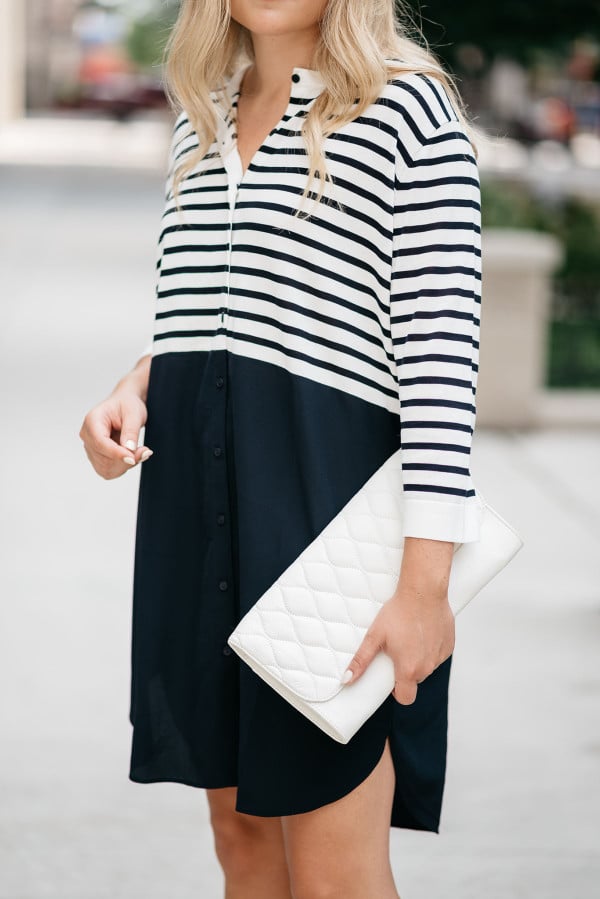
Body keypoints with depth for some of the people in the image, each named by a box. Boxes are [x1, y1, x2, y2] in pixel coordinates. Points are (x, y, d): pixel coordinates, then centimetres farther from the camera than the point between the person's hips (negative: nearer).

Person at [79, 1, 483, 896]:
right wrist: (135, 389, 4)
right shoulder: (201, 120, 16)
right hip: (196, 494, 7)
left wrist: (426, 582, -18)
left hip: (328, 482, -7)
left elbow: (441, 353, -12)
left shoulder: (409, 107, -7)